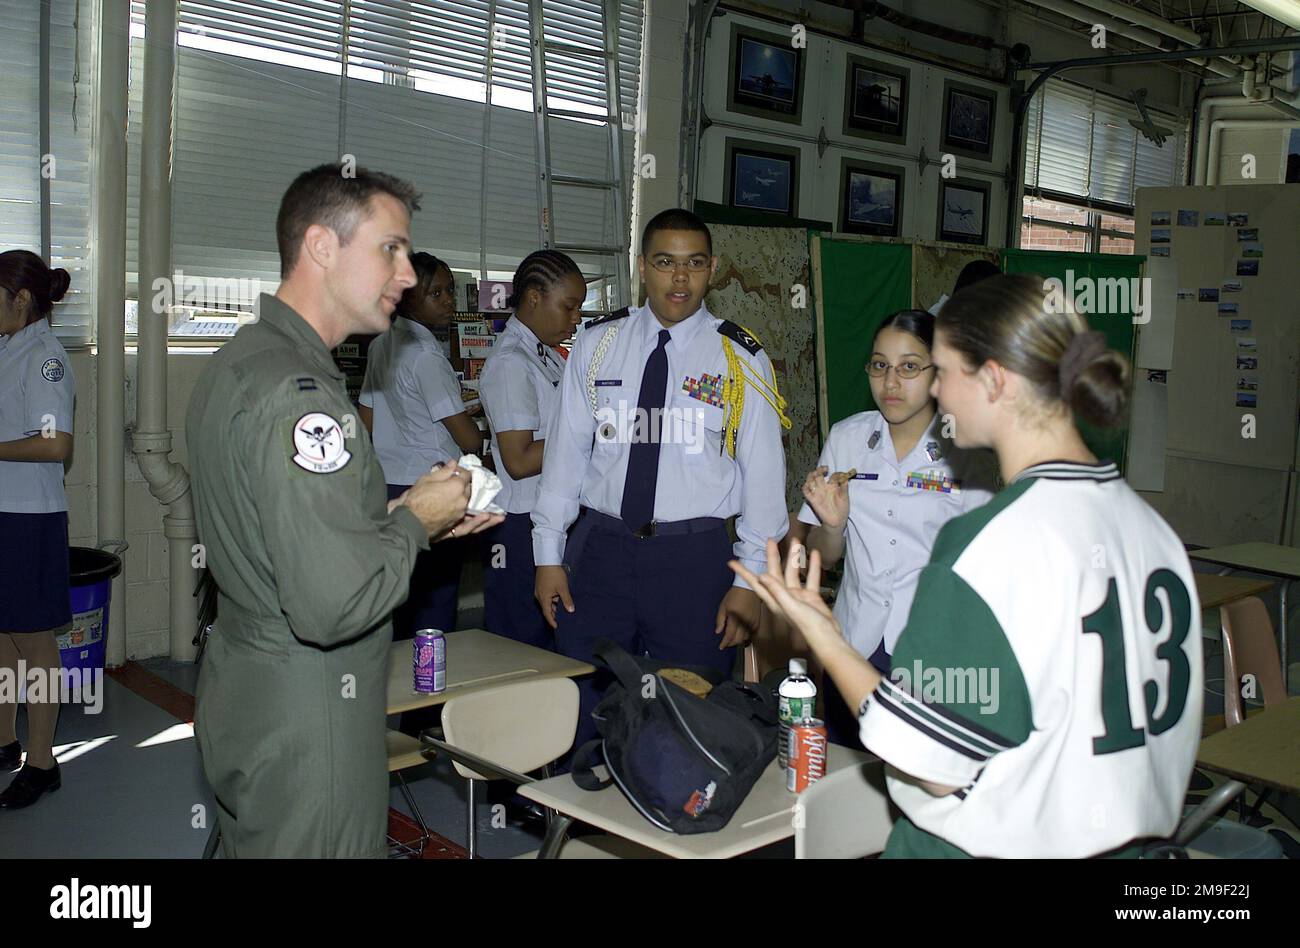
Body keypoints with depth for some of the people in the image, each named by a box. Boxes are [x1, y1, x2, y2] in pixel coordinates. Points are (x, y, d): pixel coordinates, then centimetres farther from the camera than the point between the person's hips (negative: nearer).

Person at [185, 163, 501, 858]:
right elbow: (334, 604, -31)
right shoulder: (297, 391, -25)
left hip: (241, 690, 10)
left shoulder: (237, 361, 9)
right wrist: (414, 522, -14)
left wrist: (406, 514, 7)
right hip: (303, 719, -10)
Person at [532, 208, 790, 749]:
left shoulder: (741, 359, 0)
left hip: (695, 556, -1)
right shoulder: (597, 344, 5)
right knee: (580, 716, 8)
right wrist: (549, 554, 4)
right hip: (600, 547, 2)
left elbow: (763, 470, 0)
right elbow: (565, 449, 6)